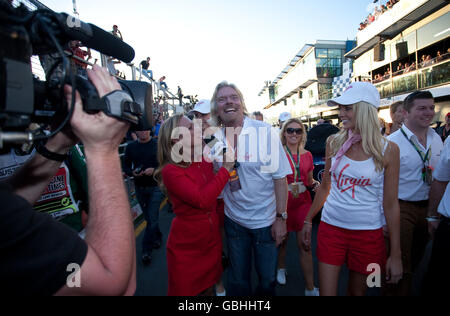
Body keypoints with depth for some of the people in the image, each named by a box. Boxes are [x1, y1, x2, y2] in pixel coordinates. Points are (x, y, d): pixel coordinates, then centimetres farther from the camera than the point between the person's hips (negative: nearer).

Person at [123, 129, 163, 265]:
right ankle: (157, 238, 39)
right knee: (150, 218, 16)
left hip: (155, 186, -3)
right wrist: (132, 173, -11)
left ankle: (146, 250, 11)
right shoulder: (131, 147, 5)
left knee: (152, 218, -4)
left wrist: (154, 170, -21)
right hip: (140, 188, 4)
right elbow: (126, 166, 9)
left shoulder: (158, 144, -5)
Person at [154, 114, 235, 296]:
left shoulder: (205, 162, -2)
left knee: (208, 288, 25)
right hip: (187, 248, -5)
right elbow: (202, 199, -31)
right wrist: (226, 168, -24)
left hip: (212, 241, 6)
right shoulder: (170, 171, -21)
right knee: (186, 290, 16)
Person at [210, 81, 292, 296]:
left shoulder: (265, 132, -14)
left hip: (265, 220, -3)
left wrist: (280, 217, -12)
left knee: (267, 278, 15)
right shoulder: (215, 138, -4)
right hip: (234, 219, 3)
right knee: (238, 280, 21)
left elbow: (280, 178, -12)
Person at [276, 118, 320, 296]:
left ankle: (310, 289, 18)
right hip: (282, 201, -2)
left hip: (303, 201, 3)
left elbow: (309, 180, 16)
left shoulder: (307, 155, 6)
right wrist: (287, 185, -20)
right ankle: (281, 268, 45)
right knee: (282, 240, 15)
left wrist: (315, 183, -5)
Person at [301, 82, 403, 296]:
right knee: (326, 292, 7)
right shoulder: (334, 143, -2)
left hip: (368, 232, -1)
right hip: (331, 227, 1)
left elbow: (390, 204, -4)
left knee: (357, 291, 19)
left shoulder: (388, 150, -8)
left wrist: (395, 254, -1)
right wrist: (307, 221, 10)